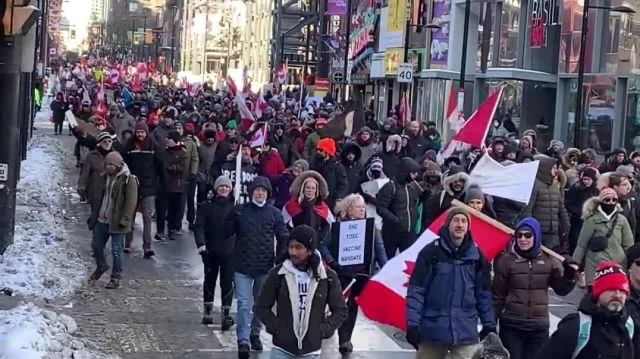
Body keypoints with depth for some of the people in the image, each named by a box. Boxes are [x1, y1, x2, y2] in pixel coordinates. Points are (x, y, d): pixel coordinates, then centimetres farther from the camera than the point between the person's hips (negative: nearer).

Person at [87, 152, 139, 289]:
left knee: (116, 250, -1)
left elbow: (131, 202, -15)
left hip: (116, 222, -7)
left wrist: (124, 220, -20)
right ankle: (101, 266, 40)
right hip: (101, 220, 7)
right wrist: (94, 216, 16)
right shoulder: (105, 178, 10)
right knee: (96, 245, 13)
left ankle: (116, 278, 9)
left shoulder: (128, 180, -12)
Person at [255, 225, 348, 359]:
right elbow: (261, 306, 2)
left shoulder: (327, 277, -5)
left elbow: (340, 310, 5)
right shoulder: (278, 274, -6)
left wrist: (323, 330, -5)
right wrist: (276, 328, -7)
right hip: (282, 348, 0)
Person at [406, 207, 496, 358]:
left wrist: (489, 324, 11)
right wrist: (412, 323, -12)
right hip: (433, 330, -2)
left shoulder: (476, 256, 7)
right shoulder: (431, 252, -4)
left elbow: (483, 293, 14)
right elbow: (416, 290, -6)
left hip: (465, 332, 2)